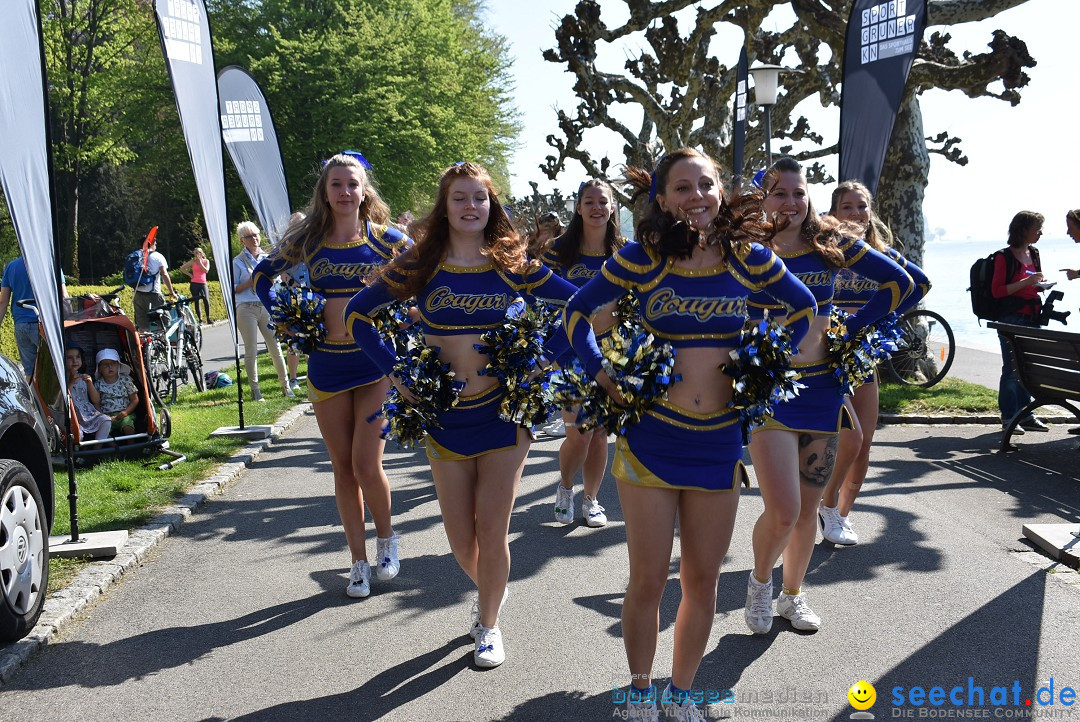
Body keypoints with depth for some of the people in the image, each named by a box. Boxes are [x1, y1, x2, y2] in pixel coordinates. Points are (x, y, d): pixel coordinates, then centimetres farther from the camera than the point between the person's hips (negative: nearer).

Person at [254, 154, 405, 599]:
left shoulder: (384, 239, -2)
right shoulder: (306, 240, 3)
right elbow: (263, 275, 17)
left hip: (376, 361, -2)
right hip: (326, 365, 2)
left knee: (367, 466, -9)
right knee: (343, 468, 8)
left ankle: (386, 537, 21)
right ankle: (359, 562, 20)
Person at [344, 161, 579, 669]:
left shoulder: (513, 266, -2)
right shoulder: (420, 266, -2)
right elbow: (357, 314, 5)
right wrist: (393, 369, -4)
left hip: (503, 411, -1)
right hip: (444, 415, 1)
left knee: (492, 530, 0)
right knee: (460, 538, 9)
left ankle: (489, 623, 24)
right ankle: (488, 591, 42)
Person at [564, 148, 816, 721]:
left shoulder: (746, 256, -1)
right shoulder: (642, 258, -6)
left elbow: (802, 307, 15)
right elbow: (577, 312, 4)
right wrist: (601, 374, -7)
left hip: (719, 442, 2)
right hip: (650, 440, -2)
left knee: (702, 583, 12)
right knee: (648, 583, 6)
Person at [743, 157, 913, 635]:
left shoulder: (830, 245, 2)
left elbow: (900, 282, 5)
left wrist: (851, 327, -1)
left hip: (823, 389, 3)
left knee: (809, 508, 12)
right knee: (783, 512, -12)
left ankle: (792, 596, 33)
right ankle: (760, 580, 19)